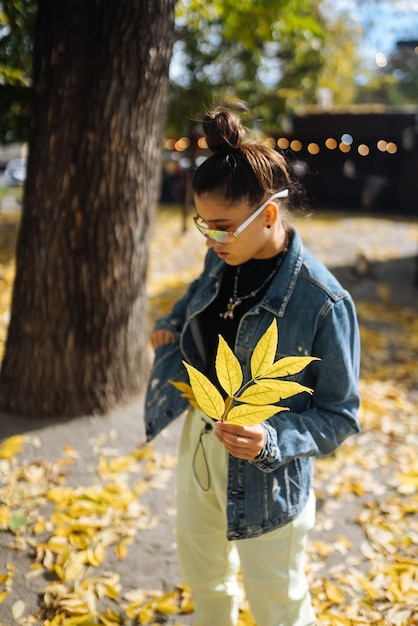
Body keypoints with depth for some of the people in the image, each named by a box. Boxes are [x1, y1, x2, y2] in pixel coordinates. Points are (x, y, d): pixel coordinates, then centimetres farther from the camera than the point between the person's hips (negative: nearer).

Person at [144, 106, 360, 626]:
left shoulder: (323, 301, -26)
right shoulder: (221, 261, -7)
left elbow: (340, 415, -18)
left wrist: (273, 440, -34)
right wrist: (170, 325, -2)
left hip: (265, 478, -6)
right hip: (197, 446, 7)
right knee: (201, 576, 28)